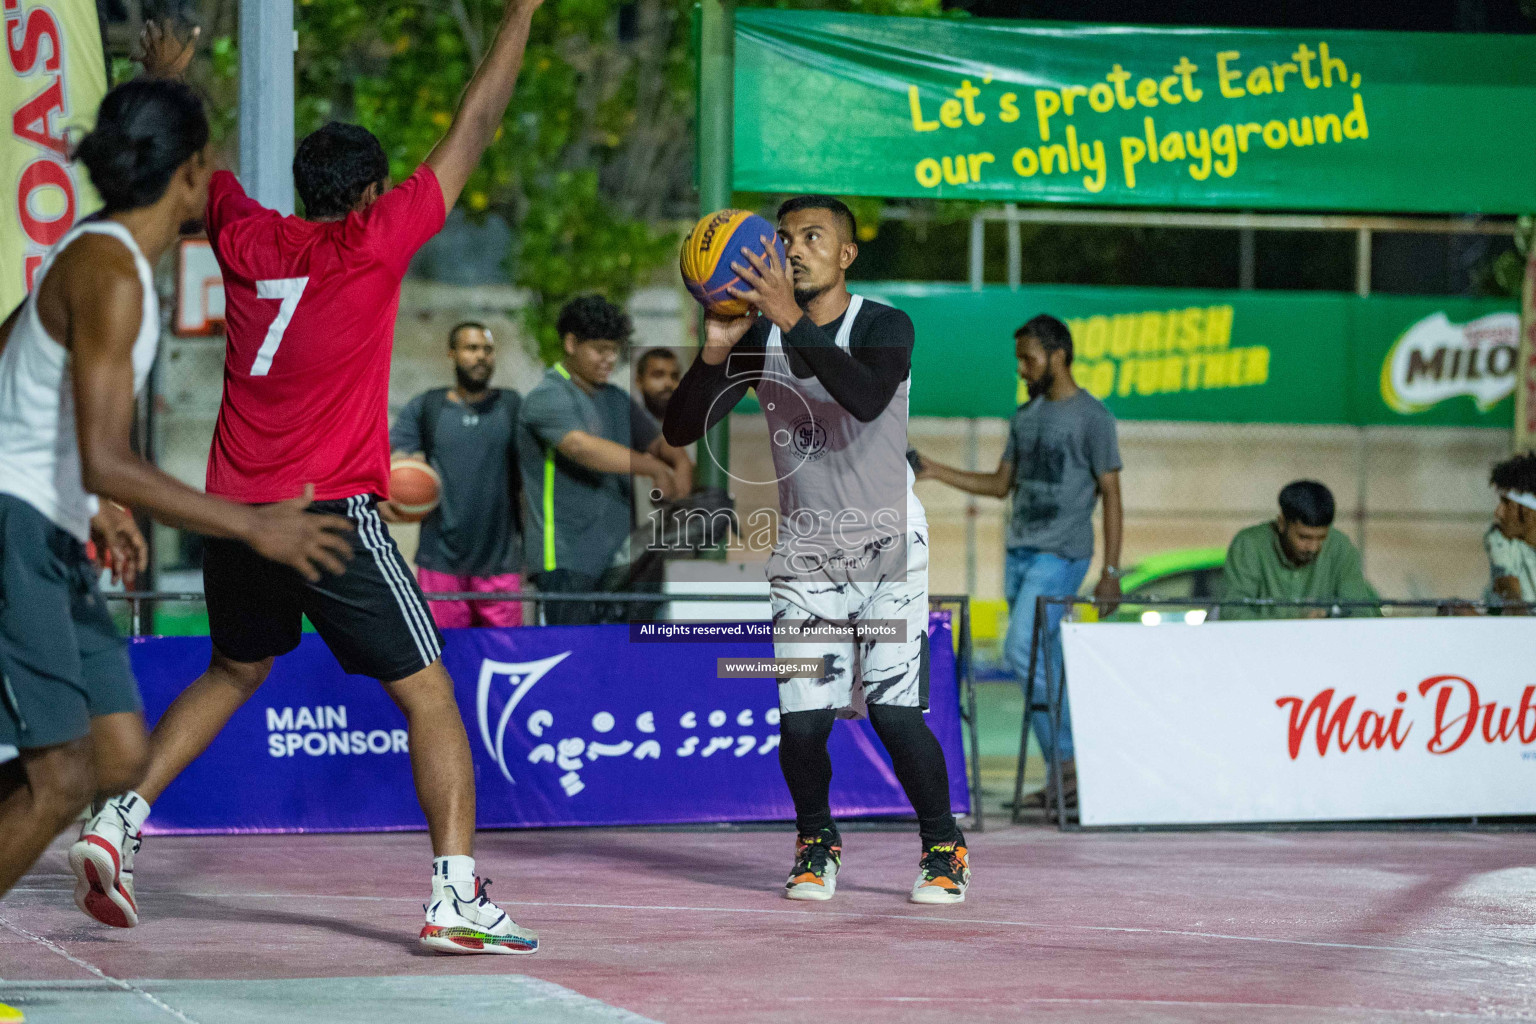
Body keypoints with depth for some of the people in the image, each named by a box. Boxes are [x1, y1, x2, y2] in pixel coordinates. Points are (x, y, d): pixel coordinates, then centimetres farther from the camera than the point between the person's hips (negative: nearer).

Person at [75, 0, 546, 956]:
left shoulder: (246, 238, 6)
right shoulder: (373, 243, -6)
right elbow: (472, 133, -2)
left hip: (235, 510, 6)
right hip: (334, 511, -6)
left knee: (235, 671, 28)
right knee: (428, 692, -2)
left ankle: (121, 817, 19)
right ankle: (458, 896, -12)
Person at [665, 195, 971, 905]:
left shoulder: (884, 328, -11)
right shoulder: (760, 336, 0)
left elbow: (866, 397, -34)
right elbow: (679, 432, -6)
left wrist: (794, 320, -39)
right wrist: (716, 350, -22)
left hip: (888, 549, -3)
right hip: (804, 554, 3)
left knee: (895, 712, -12)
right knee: (802, 719, -10)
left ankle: (943, 847, 12)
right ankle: (816, 841, 17)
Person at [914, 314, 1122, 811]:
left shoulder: (1091, 417, -5)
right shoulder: (1026, 415, 16)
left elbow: (1110, 495, -6)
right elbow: (1002, 484, 23)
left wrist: (1111, 573, -11)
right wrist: (938, 472, 13)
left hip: (1060, 555, -7)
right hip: (1019, 551, 7)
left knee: (1022, 650, -19)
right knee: (1044, 666, 6)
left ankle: (1073, 760, -12)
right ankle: (1061, 773, 8)